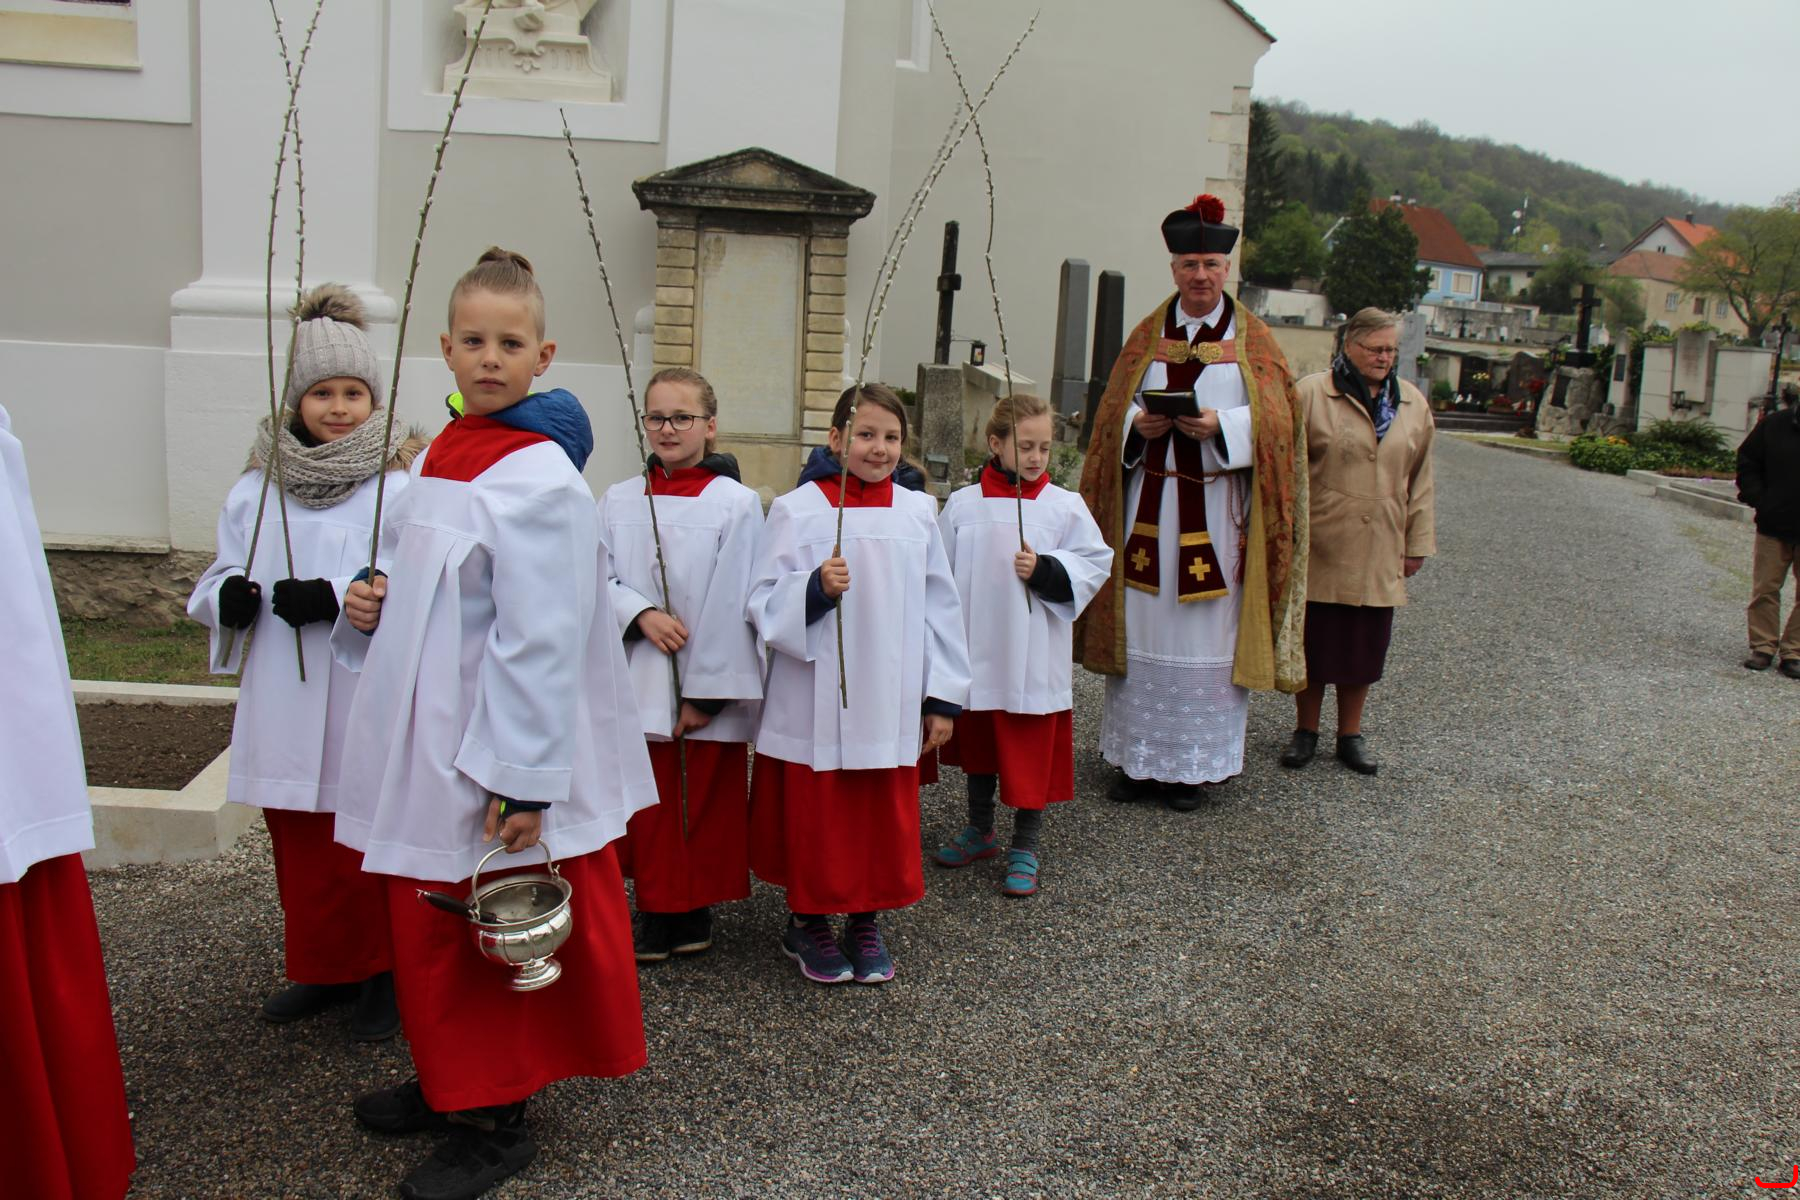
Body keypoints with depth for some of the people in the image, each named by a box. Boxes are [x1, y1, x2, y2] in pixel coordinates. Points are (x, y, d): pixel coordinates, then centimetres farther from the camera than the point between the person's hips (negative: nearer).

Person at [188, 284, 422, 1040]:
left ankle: (383, 974, 21)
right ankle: (325, 969, 32)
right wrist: (229, 595, -7)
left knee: (372, 852, 2)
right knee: (297, 847, 14)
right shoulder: (257, 486, 10)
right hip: (281, 709, 5)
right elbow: (219, 578, 16)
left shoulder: (403, 482, -7)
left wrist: (337, 598, -25)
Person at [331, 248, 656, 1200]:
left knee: (486, 937, 4)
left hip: (493, 755, -8)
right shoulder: (437, 457, 10)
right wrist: (372, 608, 0)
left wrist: (521, 783, -22)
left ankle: (494, 1122, 21)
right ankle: (448, 1082, 37)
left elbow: (541, 641, -22)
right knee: (427, 926, 18)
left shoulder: (540, 478, -18)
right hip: (422, 740, 8)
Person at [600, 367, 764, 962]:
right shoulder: (619, 500, 6)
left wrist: (707, 692, -12)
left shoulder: (737, 503, -7)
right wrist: (641, 614, -16)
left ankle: (694, 912, 21)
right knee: (646, 807, 10)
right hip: (637, 684, 4)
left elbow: (730, 605, -9)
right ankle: (655, 912, 26)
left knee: (702, 807, 5)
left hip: (705, 690, -4)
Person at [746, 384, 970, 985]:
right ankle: (806, 921, 28)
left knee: (886, 817, 10)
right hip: (814, 705, -3)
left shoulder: (917, 512, 5)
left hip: (889, 705, 3)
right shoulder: (796, 510, -5)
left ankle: (866, 922, 30)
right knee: (816, 817, 6)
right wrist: (815, 589, -26)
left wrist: (943, 698, 7)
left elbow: (940, 608, 8)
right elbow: (763, 606, -7)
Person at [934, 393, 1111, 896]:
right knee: (976, 743, 17)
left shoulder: (1065, 507, -4)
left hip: (1034, 657, -2)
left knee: (1031, 753, 3)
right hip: (974, 652, 3)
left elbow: (1094, 565, -2)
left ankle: (1025, 848, 19)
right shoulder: (963, 504, 0)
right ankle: (980, 832, 36)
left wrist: (1045, 571, -18)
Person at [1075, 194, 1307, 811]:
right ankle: (1137, 758, 14)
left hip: (1216, 510, -2)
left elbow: (1274, 419, -2)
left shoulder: (1252, 339, 5)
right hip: (1148, 506, 2)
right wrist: (1139, 424, -12)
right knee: (1141, 631, 4)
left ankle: (1191, 765, 10)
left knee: (1205, 636, 0)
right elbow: (1113, 411, 9)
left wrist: (1221, 426, -19)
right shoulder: (1148, 335, 11)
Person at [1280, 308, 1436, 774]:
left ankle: (1350, 734, 23)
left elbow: (1419, 480, 14)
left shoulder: (1413, 404, 9)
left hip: (1378, 553, 3)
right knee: (1313, 639, 6)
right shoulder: (1311, 394, -4)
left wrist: (1417, 542, 12)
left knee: (1365, 644, 9)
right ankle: (1306, 730, 21)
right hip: (1319, 547, -3)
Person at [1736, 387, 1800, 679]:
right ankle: (1763, 647, 17)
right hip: (1773, 526, 1)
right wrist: (1758, 499, -3)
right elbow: (1747, 463, 9)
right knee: (1764, 589, 6)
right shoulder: (1774, 424, 0)